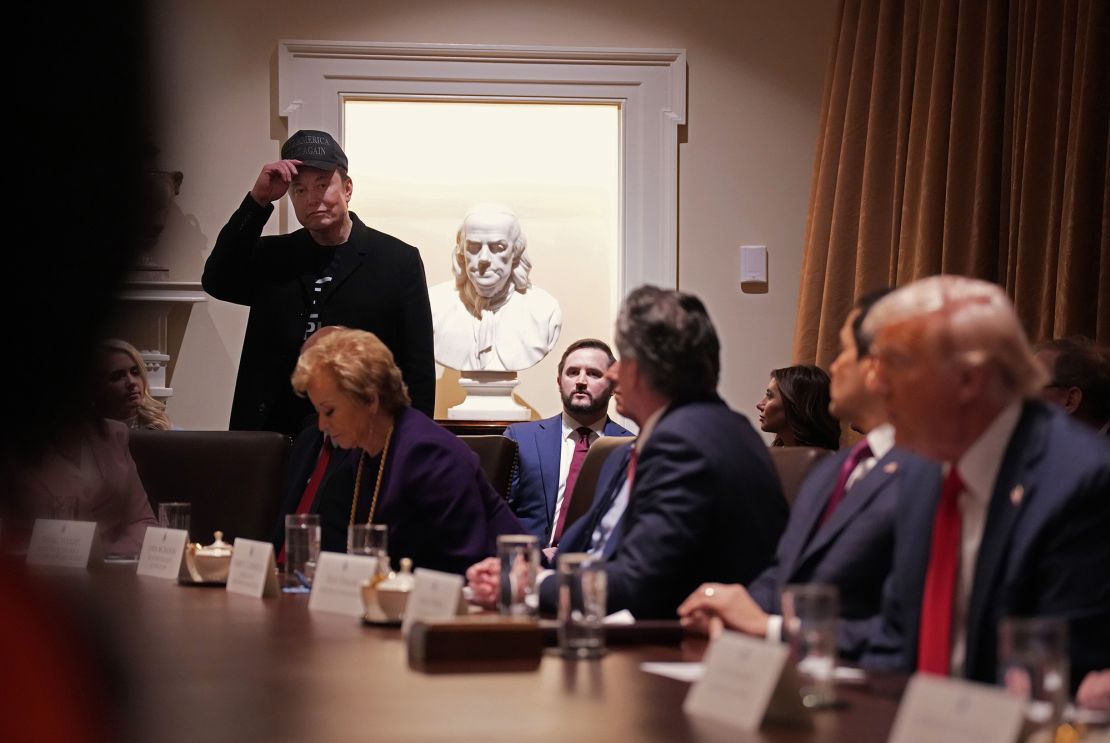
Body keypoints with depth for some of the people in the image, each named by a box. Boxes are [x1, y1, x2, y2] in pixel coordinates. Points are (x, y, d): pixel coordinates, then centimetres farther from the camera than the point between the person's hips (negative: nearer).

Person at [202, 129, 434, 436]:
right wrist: (258, 199, -5)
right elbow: (217, 281, -3)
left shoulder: (398, 261, 4)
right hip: (275, 434, 3)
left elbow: (418, 368, 2)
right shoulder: (273, 255, 15)